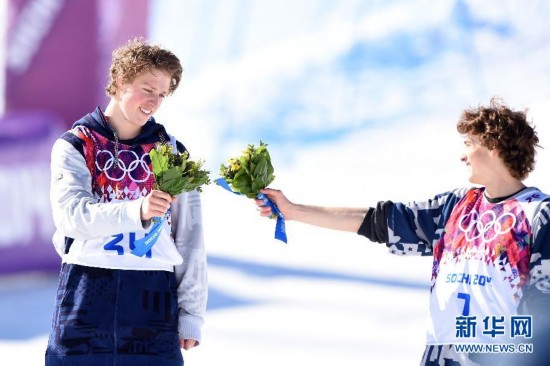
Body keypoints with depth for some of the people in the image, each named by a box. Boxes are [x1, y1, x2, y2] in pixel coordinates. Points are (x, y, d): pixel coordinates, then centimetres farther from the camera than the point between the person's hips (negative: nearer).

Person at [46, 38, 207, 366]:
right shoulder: (75, 146, 6)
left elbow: (190, 240, 10)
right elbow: (72, 215, -13)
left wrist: (191, 313, 2)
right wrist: (136, 210, -29)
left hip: (152, 297, 1)